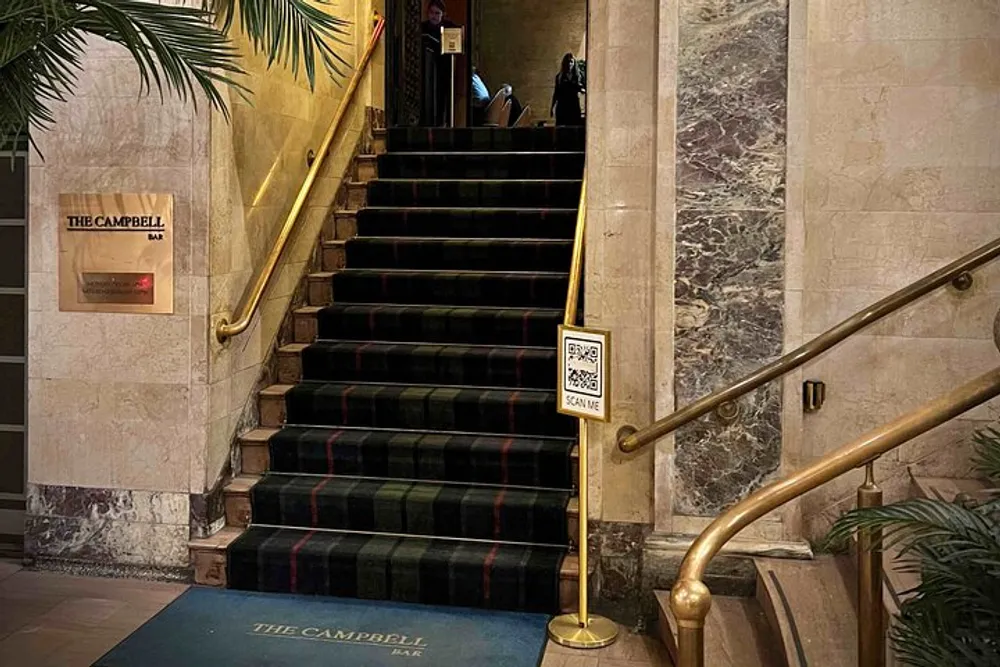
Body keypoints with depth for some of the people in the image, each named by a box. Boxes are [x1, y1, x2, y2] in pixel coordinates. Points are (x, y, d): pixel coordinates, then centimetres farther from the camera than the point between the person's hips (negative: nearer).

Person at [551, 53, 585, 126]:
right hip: (562, 106, 0)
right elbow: (556, 92, 10)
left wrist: (582, 90, -13)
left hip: (574, 106, 0)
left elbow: (583, 89, 11)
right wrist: (552, 107, 7)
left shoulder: (578, 76, 5)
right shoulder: (559, 76, 6)